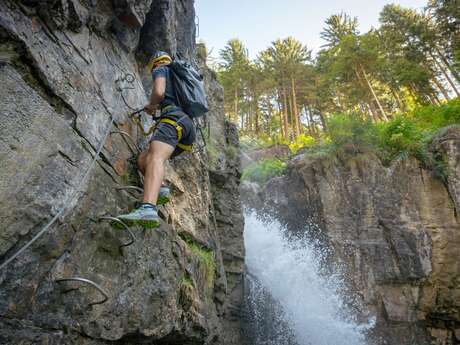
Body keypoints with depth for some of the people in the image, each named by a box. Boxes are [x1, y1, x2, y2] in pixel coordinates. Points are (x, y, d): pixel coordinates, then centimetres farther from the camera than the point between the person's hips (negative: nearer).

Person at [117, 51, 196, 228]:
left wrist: (151, 105, 15)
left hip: (174, 117, -9)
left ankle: (148, 209, -55)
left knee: (156, 157, -33)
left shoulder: (160, 69, 14)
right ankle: (159, 189, -10)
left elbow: (159, 92, -7)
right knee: (143, 159, 14)